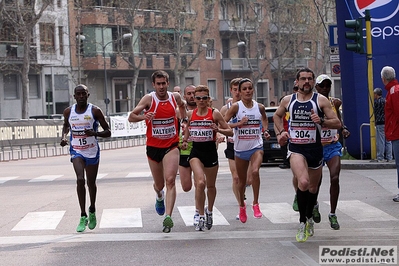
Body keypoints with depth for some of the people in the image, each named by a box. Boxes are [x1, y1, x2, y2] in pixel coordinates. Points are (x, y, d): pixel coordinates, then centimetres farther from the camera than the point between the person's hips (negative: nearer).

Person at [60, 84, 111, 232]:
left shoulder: (95, 111, -8)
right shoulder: (68, 112, 1)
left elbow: (108, 132, -6)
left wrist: (95, 133, -25)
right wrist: (64, 136, 3)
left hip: (92, 152, -1)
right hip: (76, 151, 1)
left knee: (91, 183, 11)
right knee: (80, 179, -20)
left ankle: (92, 212, 38)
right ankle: (83, 217, -16)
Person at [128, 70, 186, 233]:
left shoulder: (175, 97, 1)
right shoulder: (149, 99, -9)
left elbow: (181, 105, 26)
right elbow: (131, 117, -15)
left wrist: (184, 119, 13)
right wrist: (143, 116, -32)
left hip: (171, 146, 0)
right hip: (153, 147, 0)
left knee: (170, 180, -19)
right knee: (159, 184, 13)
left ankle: (168, 217, -25)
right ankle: (159, 196, 52)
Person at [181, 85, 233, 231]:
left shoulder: (214, 113, -4)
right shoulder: (190, 114, 3)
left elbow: (230, 132, -2)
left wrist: (218, 129, -20)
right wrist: (185, 140, 6)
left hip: (210, 151, 0)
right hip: (196, 151, 0)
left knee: (211, 185, 15)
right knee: (200, 182, -21)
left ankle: (209, 211, 42)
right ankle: (201, 216, -9)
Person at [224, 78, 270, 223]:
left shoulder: (260, 107, 0)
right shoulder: (236, 107, -8)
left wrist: (265, 131, 7)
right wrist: (238, 124, -22)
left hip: (256, 146, 0)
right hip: (240, 148, 0)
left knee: (255, 171, -27)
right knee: (241, 180, 13)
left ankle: (256, 203, -13)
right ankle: (242, 206, 39)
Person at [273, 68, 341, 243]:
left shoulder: (321, 100, -2)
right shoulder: (288, 100, 4)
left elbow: (337, 123, -4)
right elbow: (277, 115, 24)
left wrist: (321, 121, -21)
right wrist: (280, 132, 9)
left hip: (315, 149, 1)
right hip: (295, 149, -1)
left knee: (313, 188, 16)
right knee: (303, 183, -26)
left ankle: (309, 217, 44)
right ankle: (302, 222, -12)